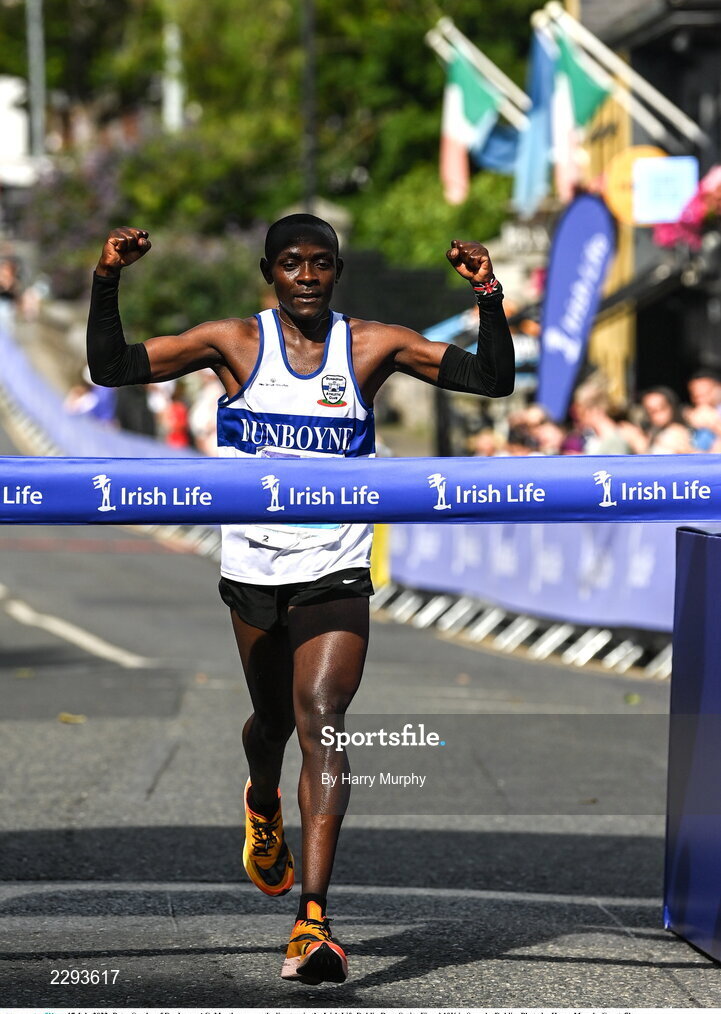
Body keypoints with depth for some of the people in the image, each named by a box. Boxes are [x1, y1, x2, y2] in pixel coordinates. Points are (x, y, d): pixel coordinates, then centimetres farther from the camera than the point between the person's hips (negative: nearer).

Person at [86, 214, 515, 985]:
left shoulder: (371, 346, 0)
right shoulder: (235, 343, 0)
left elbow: (492, 380, -1)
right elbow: (111, 367, -1)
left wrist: (490, 298, -16)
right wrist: (107, 282, -14)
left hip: (335, 573, -1)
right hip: (253, 567, 2)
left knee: (322, 722, -16)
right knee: (274, 717, 17)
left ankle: (312, 921, -22)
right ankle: (262, 806, 56)